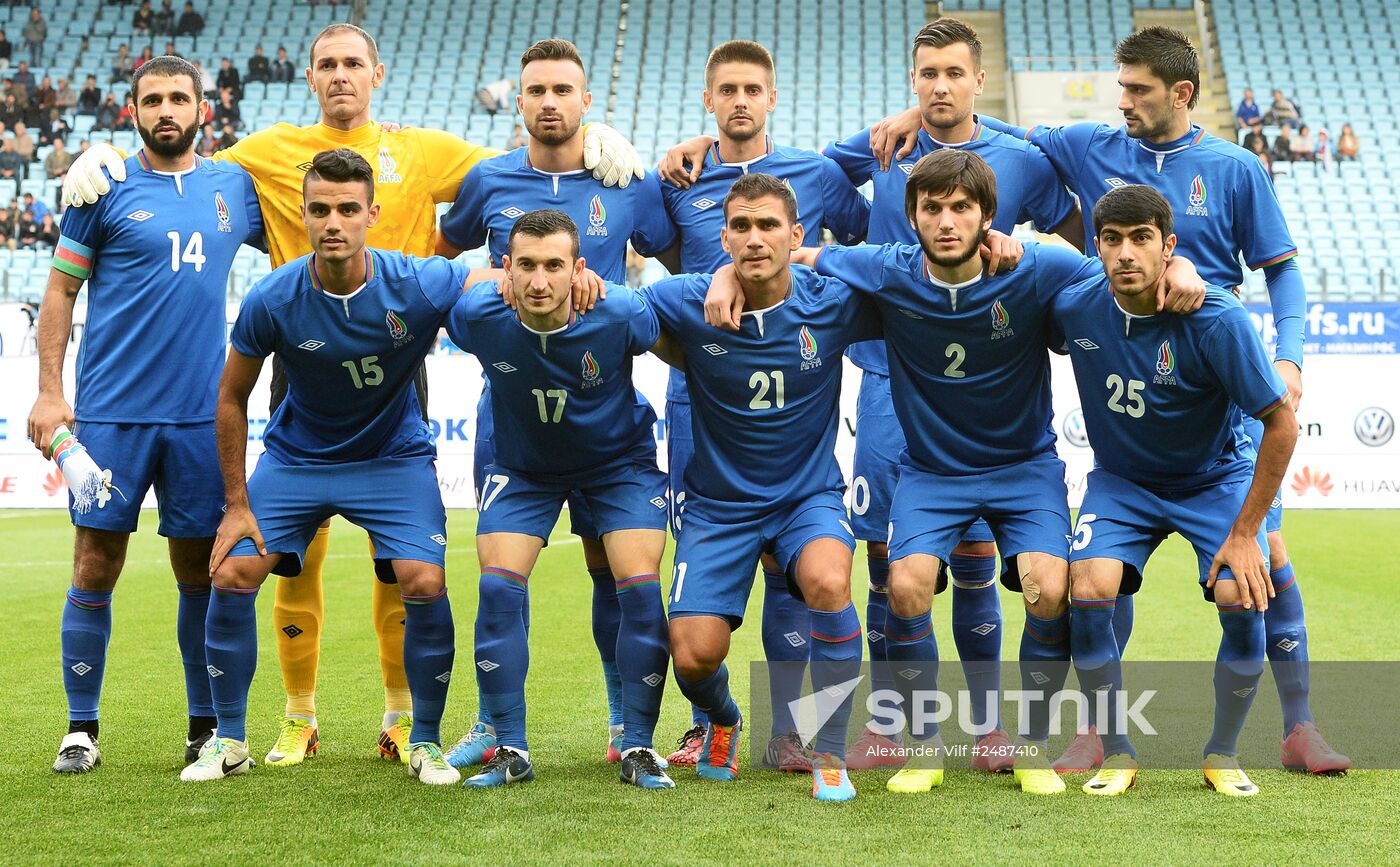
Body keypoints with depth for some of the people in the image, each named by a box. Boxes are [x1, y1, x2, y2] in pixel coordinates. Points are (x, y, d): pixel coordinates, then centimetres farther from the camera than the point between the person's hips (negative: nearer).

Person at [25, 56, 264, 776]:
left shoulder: (235, 187, 9)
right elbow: (61, 289, 3)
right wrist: (48, 392, -3)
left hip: (201, 415, 2)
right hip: (111, 412, -2)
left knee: (201, 572, 6)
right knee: (94, 569, -1)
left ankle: (207, 726, 19)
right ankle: (81, 729, 11)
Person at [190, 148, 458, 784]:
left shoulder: (418, 285, -23)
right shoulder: (271, 300, -20)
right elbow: (232, 397, -6)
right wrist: (237, 504, -6)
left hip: (394, 457, -1)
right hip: (296, 457, 1)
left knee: (424, 583, -19)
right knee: (232, 573, -11)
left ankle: (426, 743, 3)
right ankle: (229, 742, 8)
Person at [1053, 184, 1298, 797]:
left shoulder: (1217, 320, -26)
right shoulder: (1075, 308, -16)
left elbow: (1281, 424, -19)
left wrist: (1245, 533, -18)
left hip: (1215, 479, -2)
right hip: (1120, 481, 2)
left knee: (1242, 598, -23)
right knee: (1088, 591, -23)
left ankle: (1222, 755, 3)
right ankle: (1117, 756, -3)